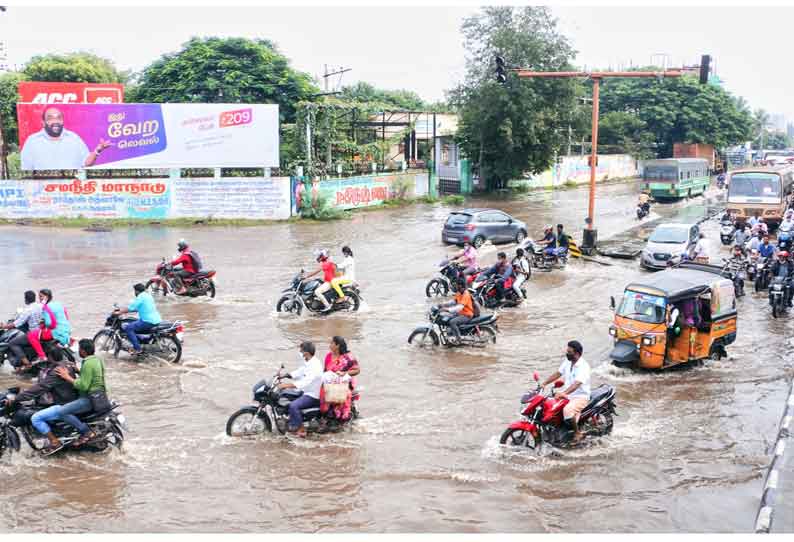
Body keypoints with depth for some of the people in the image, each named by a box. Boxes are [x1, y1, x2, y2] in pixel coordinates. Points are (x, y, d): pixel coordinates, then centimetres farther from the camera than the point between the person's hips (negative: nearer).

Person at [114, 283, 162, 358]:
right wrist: (122, 310, 25)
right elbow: (137, 308, 26)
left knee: (128, 327, -10)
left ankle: (137, 348, -14)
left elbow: (130, 308, -13)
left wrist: (119, 312, -2)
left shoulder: (141, 297, -10)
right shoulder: (148, 295, 19)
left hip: (148, 322, -10)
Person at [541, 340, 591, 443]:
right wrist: (543, 384, 1)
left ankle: (577, 433, -12)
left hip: (580, 397, -8)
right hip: (567, 394, 8)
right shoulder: (567, 362, 4)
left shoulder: (583, 366, -22)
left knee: (568, 410, -35)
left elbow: (577, 384, -35)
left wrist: (564, 393, -49)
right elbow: (557, 374, 10)